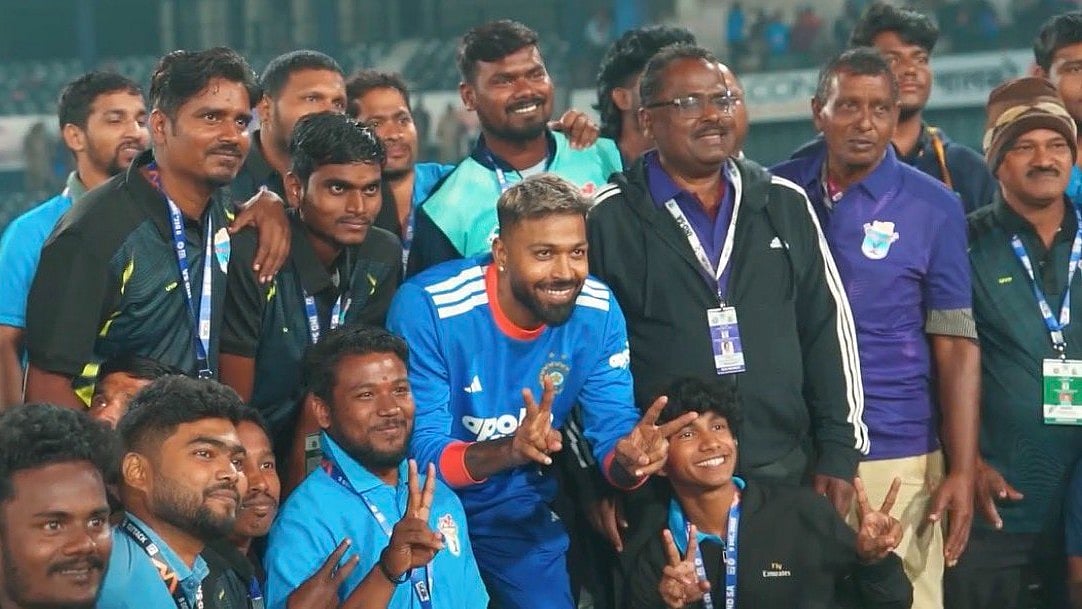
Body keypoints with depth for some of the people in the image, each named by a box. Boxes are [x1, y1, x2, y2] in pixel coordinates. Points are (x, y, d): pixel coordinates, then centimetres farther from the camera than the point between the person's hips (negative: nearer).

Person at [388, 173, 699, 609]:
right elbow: (419, 454, -26)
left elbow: (611, 434, -10)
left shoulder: (598, 312, -13)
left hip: (518, 506, 4)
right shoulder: (427, 308, -26)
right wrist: (508, 450, -44)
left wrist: (628, 460, -35)